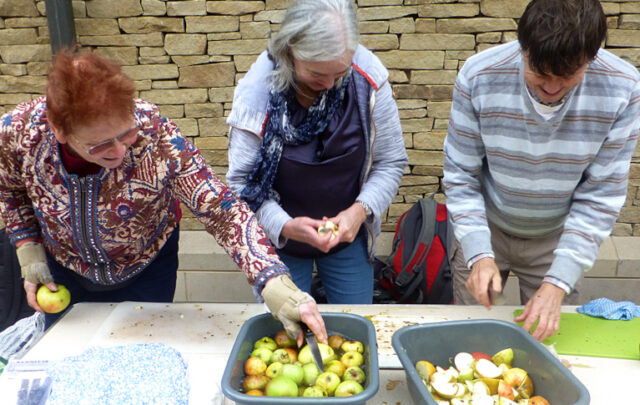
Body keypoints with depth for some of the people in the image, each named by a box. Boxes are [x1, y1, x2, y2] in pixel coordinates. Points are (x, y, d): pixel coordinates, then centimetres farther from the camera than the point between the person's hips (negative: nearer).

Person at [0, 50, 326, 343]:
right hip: (65, 271, 2)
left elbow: (222, 211, -37)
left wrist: (275, 284, -48)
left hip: (146, 270, -2)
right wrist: (29, 253, -13)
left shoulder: (155, 134, -37)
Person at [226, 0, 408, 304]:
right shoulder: (257, 90, -22)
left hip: (349, 237, 2)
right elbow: (240, 181, -15)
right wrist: (283, 225, -31)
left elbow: (391, 163, -8)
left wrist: (361, 209, -24)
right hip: (278, 243, -1)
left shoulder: (369, 78, -18)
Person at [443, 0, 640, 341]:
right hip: (485, 227, 0)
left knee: (547, 337, 15)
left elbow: (601, 196, -17)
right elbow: (461, 176, -16)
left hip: (557, 237, 1)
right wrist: (479, 255, -27)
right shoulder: (479, 76, -25)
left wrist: (558, 283, -24)